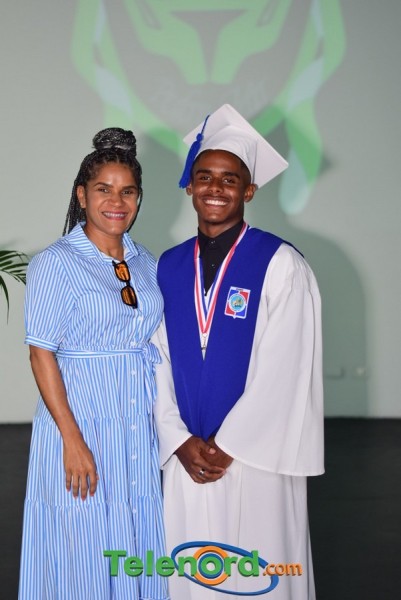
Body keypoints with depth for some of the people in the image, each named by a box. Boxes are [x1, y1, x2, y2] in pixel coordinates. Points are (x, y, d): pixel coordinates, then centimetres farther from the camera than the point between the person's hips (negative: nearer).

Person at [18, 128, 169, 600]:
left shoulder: (145, 264, 10)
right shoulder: (56, 263, -8)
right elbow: (41, 354, -11)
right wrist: (73, 438, -17)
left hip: (140, 427, 6)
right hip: (82, 421, -5)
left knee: (138, 549, 12)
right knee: (86, 557, 3)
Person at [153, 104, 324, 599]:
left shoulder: (281, 265, -8)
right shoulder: (169, 267, 7)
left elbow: (282, 370, -12)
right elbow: (160, 361, 5)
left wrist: (227, 446, -12)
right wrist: (181, 442, -6)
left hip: (255, 456, -4)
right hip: (188, 455, 4)